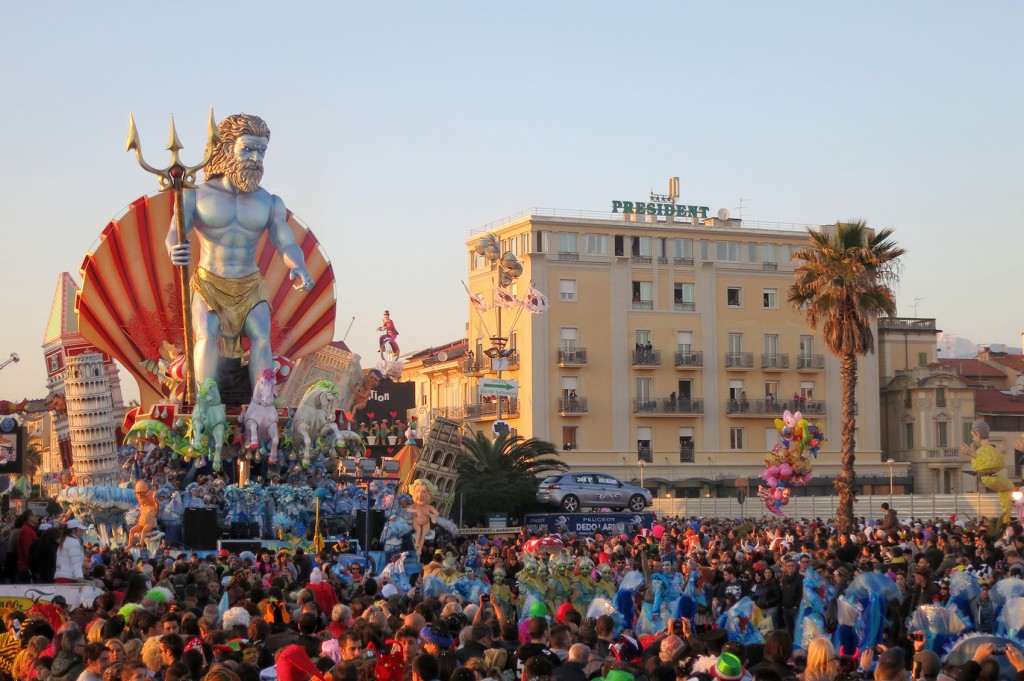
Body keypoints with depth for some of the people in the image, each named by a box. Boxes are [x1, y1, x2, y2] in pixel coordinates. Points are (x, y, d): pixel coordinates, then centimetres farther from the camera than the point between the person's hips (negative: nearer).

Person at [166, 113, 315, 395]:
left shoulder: (270, 203, -2)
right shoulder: (197, 196, -7)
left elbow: (287, 244, -12)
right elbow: (175, 233, -20)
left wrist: (298, 268, -37)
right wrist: (175, 250, -47)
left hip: (250, 287, 2)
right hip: (209, 286, -1)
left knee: (261, 337, -21)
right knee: (207, 334, -26)